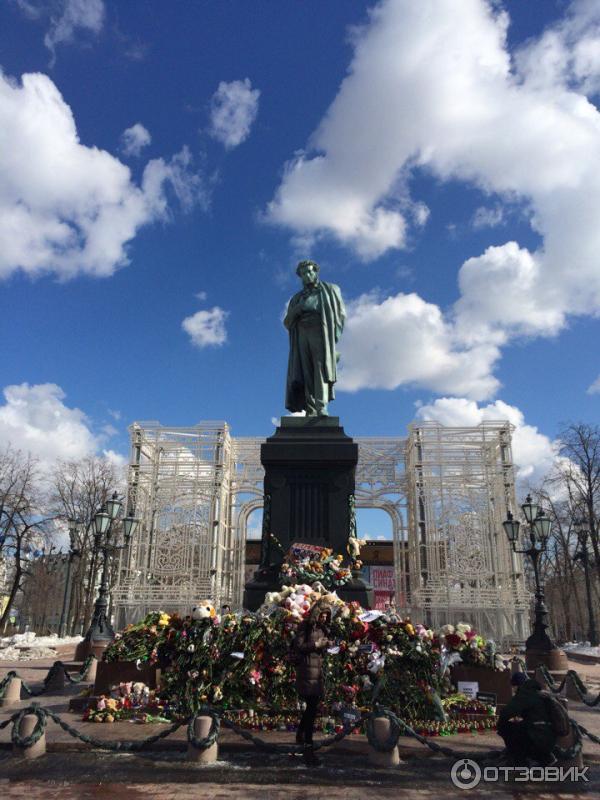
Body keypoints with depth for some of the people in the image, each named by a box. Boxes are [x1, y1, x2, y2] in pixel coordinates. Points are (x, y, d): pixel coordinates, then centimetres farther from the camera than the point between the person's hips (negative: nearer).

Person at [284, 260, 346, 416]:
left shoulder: (329, 290, 18)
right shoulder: (297, 298, 26)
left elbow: (341, 313, 9)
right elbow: (287, 322, 17)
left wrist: (334, 334, -7)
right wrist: (297, 309, -3)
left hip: (321, 332, -3)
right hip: (302, 335, 3)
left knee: (321, 367, -20)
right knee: (307, 373, -10)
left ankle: (321, 407, -32)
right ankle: (311, 411, -19)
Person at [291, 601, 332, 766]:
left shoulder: (322, 628, 15)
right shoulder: (305, 627, -9)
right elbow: (298, 646, -16)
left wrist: (326, 645, 1)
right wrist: (317, 644, -18)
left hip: (318, 667, 9)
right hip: (307, 668, -9)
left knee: (312, 705, 17)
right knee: (312, 707, -11)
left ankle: (300, 734, 38)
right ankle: (308, 748, -6)